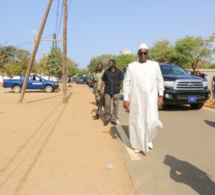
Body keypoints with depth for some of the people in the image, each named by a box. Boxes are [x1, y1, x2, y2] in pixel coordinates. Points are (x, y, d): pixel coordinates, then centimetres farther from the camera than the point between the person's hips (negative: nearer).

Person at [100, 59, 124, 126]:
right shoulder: (106, 72, 3)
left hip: (116, 91, 0)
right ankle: (107, 118, 15)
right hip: (107, 91, 1)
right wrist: (101, 90, 4)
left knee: (115, 105, 3)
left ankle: (113, 119, 15)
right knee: (107, 105, -1)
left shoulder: (119, 72, -1)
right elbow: (103, 81, 7)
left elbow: (121, 80, 5)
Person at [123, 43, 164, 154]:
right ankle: (138, 144, 21)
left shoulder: (154, 65, 4)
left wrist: (161, 96, 2)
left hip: (151, 98, 0)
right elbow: (126, 83, 0)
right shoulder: (131, 66, 2)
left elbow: (160, 81, 8)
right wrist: (126, 99, -5)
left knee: (151, 121, -7)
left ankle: (148, 139, 22)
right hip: (136, 99, 0)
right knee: (137, 122, 5)